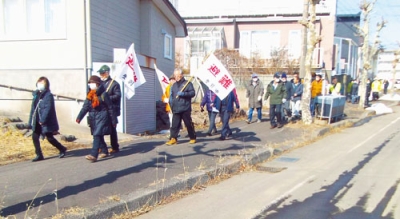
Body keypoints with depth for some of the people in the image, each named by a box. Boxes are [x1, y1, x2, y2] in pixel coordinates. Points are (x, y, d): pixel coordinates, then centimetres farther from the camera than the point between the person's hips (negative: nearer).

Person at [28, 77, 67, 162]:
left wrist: (43, 120, -24)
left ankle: (62, 149, 22)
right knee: (35, 137, 3)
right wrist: (31, 121, 10)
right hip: (37, 121, 7)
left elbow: (48, 109, -20)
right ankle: (39, 155, 14)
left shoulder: (48, 95, -13)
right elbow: (34, 108, 12)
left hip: (46, 122, -7)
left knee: (49, 138, 2)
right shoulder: (36, 94, 10)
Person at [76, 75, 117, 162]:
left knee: (97, 135, -13)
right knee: (99, 135, 13)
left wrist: (114, 121, -5)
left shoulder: (103, 94, -9)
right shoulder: (89, 95, 9)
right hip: (93, 118, 7)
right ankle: (104, 151, 29)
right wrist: (79, 117, -11)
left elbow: (110, 108, -6)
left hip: (102, 117, -7)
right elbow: (85, 107, 3)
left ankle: (93, 155, -16)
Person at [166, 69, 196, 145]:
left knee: (189, 124, 3)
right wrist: (171, 102, 10)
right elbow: (171, 95, 28)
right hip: (175, 109, 4)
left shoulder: (187, 83, 3)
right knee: (174, 124, -3)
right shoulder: (174, 85, 20)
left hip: (185, 108, -4)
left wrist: (183, 94, -18)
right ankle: (173, 139, -2)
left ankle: (193, 138, 17)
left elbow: (193, 93, -6)